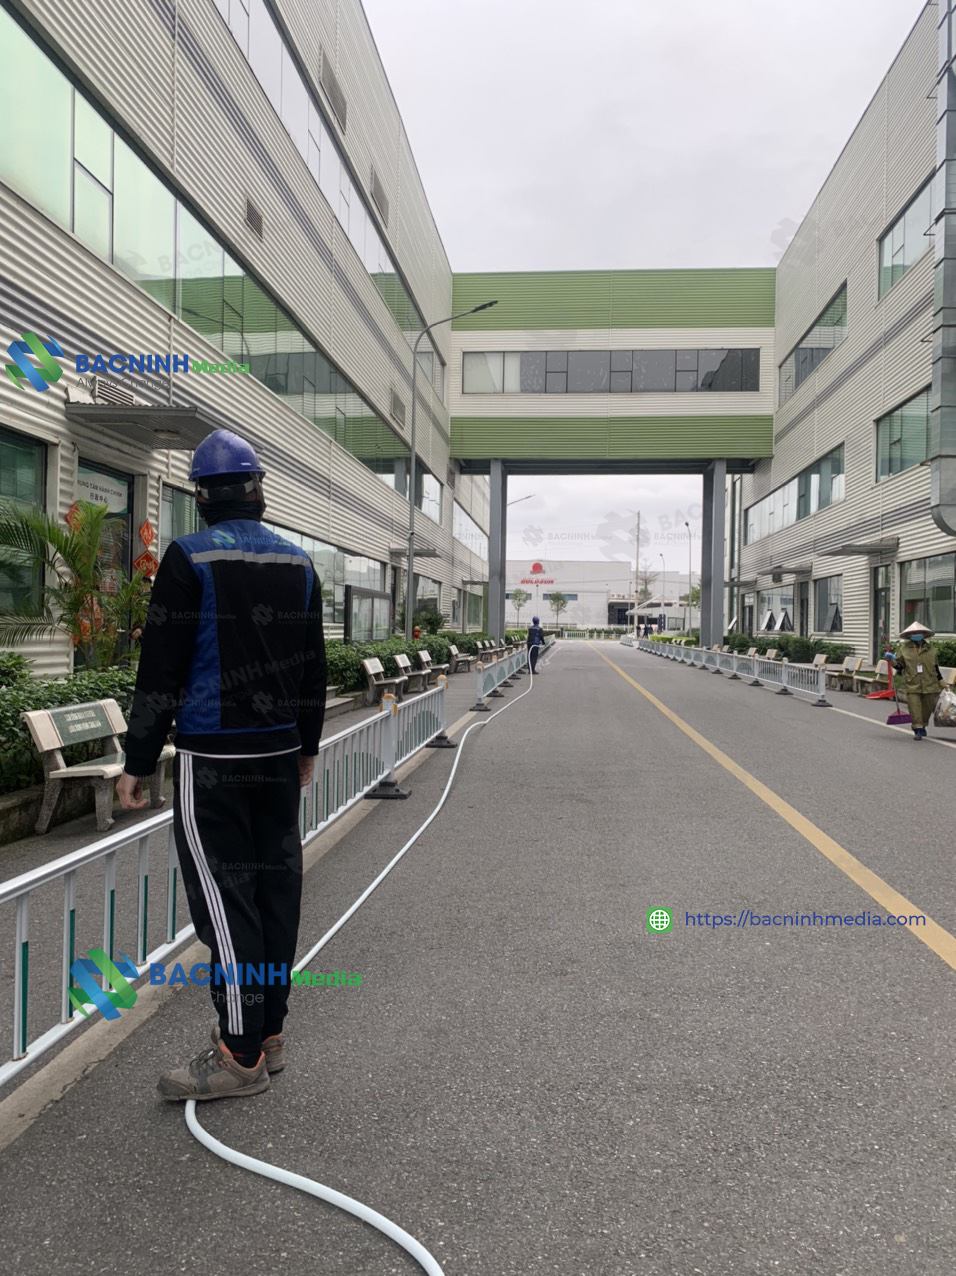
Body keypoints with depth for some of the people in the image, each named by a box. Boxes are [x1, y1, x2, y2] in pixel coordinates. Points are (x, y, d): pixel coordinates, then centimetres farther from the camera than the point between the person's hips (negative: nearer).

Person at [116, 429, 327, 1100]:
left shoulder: (189, 559, -10)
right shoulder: (299, 563, 8)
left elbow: (161, 672, -11)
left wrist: (138, 762, -3)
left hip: (213, 761, -6)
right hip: (280, 754, 6)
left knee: (224, 897, 0)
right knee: (276, 887, 11)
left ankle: (243, 1055, 7)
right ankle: (269, 1033, 23)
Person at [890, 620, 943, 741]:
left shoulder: (930, 648, 7)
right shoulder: (903, 648, 0)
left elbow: (936, 666, 15)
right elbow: (899, 665, 4)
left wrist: (941, 681, 15)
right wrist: (893, 661, -17)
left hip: (929, 684, 2)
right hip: (912, 685, -2)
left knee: (928, 707, 11)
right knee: (914, 707, -8)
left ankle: (922, 726, 33)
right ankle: (918, 730, 1)